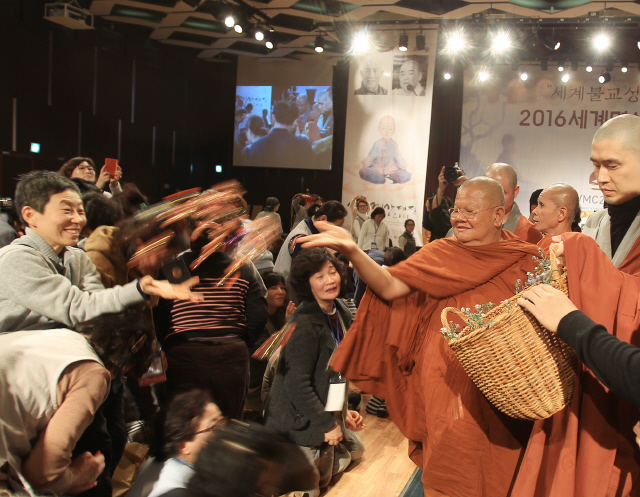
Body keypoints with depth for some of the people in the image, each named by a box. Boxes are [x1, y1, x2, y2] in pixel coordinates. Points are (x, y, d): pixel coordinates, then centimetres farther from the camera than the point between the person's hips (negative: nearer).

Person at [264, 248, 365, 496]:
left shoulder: (341, 314, 4)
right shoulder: (304, 324, -24)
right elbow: (297, 383, -25)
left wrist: (343, 413, 10)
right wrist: (326, 424, -19)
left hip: (328, 414, 9)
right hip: (303, 424, -9)